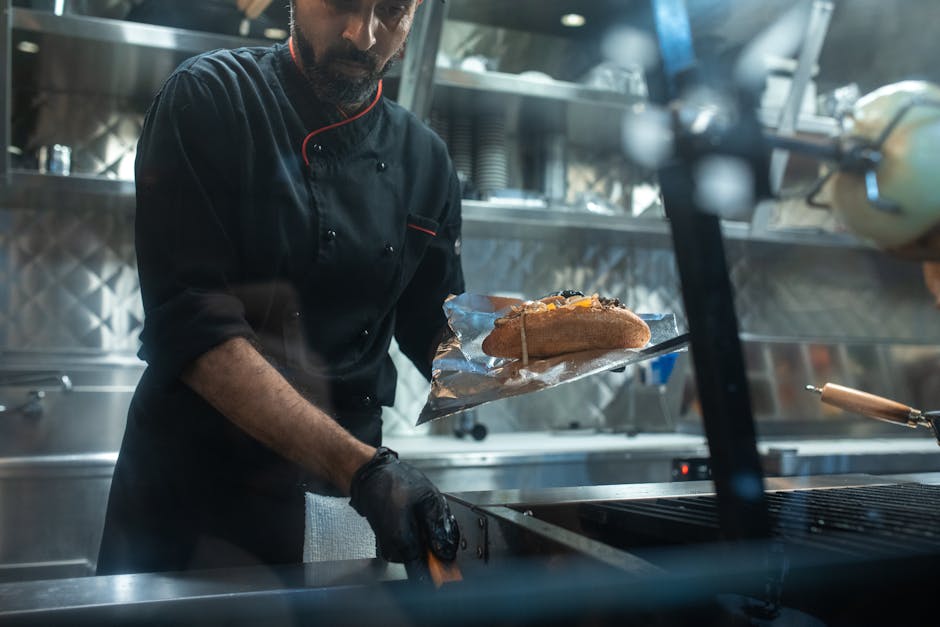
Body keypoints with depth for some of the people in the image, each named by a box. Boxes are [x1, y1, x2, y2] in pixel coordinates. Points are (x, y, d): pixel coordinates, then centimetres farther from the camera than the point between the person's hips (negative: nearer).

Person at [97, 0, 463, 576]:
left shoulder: (426, 161, 2)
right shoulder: (209, 100, -11)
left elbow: (437, 333, 7)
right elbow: (190, 324, -22)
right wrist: (361, 466, -29)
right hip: (192, 485, -3)